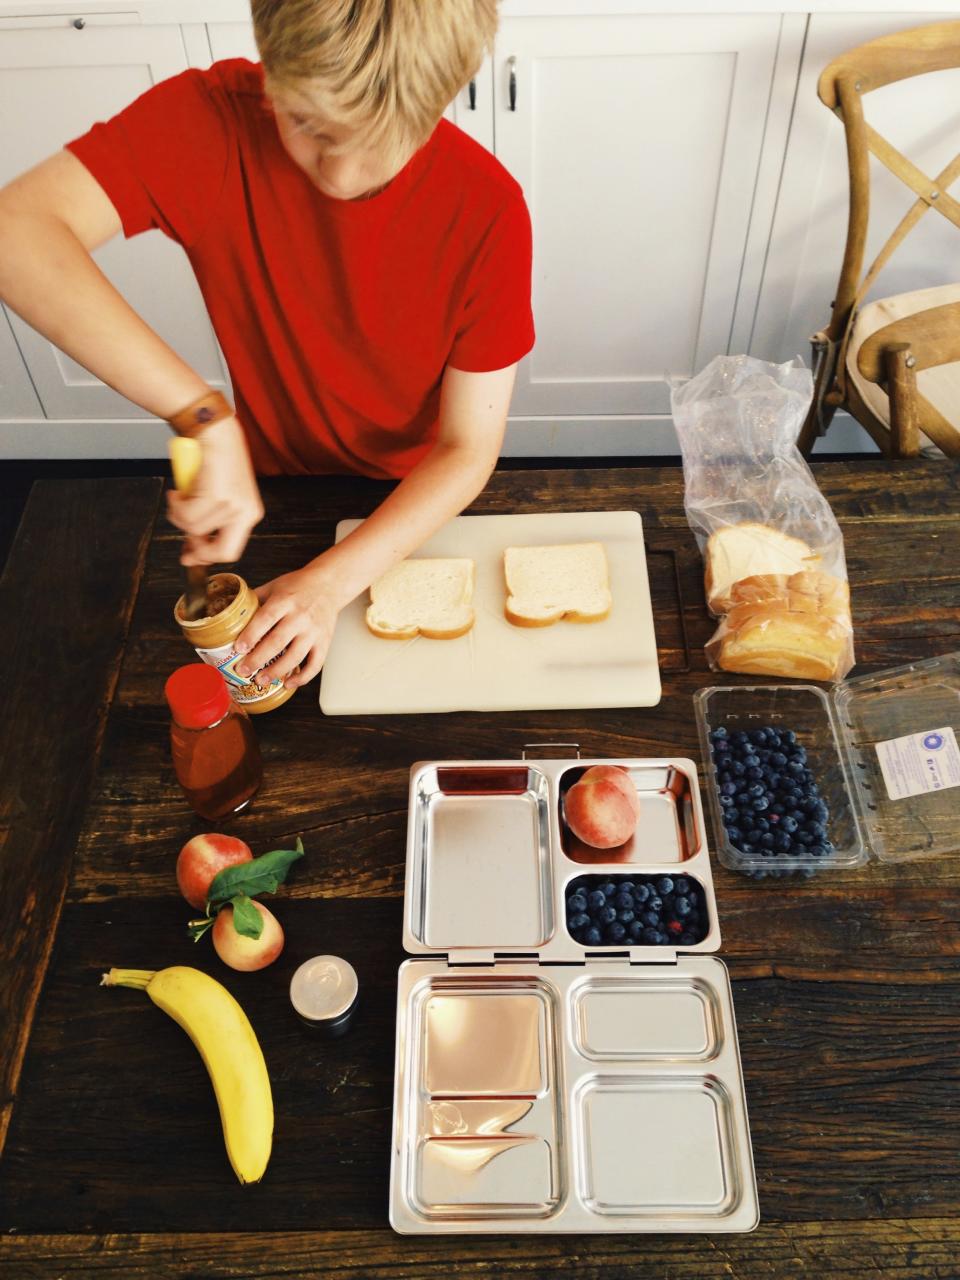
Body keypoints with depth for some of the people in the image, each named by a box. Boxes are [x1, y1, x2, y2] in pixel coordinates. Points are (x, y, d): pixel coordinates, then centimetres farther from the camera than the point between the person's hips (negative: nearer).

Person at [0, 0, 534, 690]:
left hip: (421, 505, -1)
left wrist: (332, 581, -35)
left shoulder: (487, 209, -28)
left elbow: (469, 451, -24)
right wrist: (206, 417, -50)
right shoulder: (215, 117, -25)